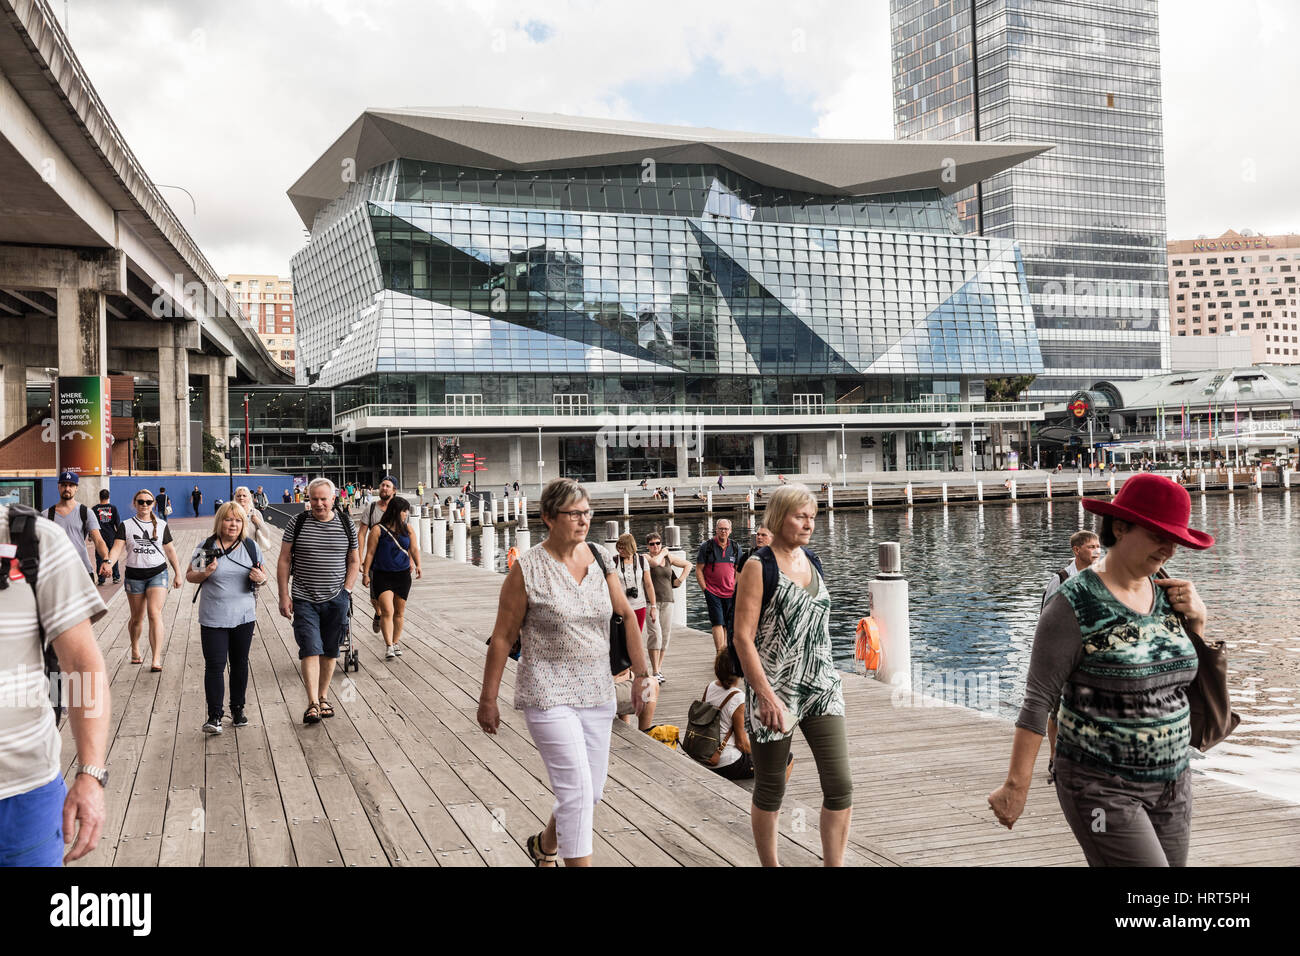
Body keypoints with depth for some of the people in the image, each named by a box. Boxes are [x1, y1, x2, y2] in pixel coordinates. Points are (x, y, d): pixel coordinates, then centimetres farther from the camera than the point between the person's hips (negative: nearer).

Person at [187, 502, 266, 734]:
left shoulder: (251, 546, 5)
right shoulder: (206, 547, -2)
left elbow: (262, 575, 14)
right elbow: (190, 576, 5)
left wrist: (260, 579, -10)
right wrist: (204, 573, -16)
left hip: (243, 617, 3)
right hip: (213, 618, -2)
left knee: (240, 664, 11)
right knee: (215, 665, -7)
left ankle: (238, 710, 24)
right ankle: (214, 716, -2)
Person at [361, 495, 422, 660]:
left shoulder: (407, 529, 6)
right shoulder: (378, 529, -7)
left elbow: (414, 549, 9)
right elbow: (370, 553, -3)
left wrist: (417, 565, -6)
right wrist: (365, 574, -5)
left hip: (403, 575, 4)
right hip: (382, 576, -4)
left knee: (399, 612, 11)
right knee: (387, 611, -13)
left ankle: (396, 642, 26)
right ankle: (388, 646, -12)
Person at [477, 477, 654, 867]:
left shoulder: (600, 558, 3)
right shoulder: (527, 568, -10)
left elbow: (627, 616, 13)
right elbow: (502, 638, -6)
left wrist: (642, 673, 10)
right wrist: (488, 700, -3)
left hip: (598, 694, 6)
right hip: (548, 696, -5)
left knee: (591, 794, 13)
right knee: (577, 791, -12)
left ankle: (544, 846, 41)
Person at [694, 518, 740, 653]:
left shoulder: (735, 548, 8)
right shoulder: (706, 546, -1)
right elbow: (699, 570, 0)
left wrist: (736, 590, 5)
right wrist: (705, 590, -5)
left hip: (730, 594, 3)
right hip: (713, 593, -3)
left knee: (728, 625, 7)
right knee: (718, 623, -12)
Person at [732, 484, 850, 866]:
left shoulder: (812, 561, 10)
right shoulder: (759, 567, -10)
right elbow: (743, 638, -15)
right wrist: (767, 697, -20)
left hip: (821, 687, 6)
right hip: (776, 692, -5)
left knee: (840, 785, -1)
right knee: (770, 789, 8)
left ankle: (834, 864, 11)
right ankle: (770, 865, 26)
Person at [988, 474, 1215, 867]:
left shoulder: (1166, 595, 3)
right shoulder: (1075, 605, -16)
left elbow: (1187, 673, 16)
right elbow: (1038, 701, -15)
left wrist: (1197, 618, -1)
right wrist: (1016, 786, -16)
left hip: (1170, 786, 7)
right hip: (1101, 789, -7)